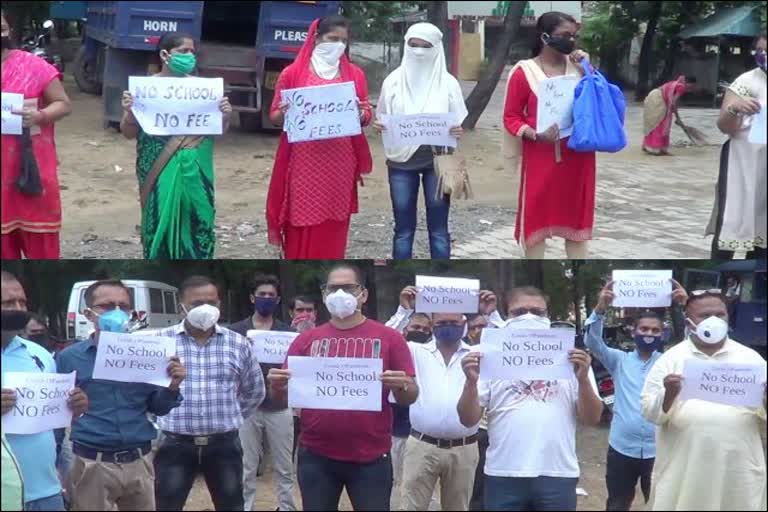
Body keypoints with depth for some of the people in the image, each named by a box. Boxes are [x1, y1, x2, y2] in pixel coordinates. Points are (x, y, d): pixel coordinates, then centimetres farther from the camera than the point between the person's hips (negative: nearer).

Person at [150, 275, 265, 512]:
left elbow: (255, 391, 16)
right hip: (176, 444, -2)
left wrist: (230, 418, 11)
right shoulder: (160, 341, -4)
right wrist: (161, 417, 3)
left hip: (224, 444, 2)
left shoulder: (239, 344, 4)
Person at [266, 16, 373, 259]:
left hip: (340, 165, 2)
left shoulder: (355, 74, 9)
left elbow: (367, 115, 10)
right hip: (303, 164, -2)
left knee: (333, 229, 5)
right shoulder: (293, 73, 2)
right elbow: (275, 116, 5)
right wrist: (285, 113, -17)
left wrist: (360, 113, -12)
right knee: (301, 228, 0)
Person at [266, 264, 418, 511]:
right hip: (316, 457, 2)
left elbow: (410, 397, 2)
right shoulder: (306, 340, 6)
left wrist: (401, 386, -20)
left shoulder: (389, 338, 1)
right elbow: (282, 398, 9)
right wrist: (277, 386, -13)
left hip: (371, 458, -2)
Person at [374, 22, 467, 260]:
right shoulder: (393, 81, 2)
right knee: (403, 227, 6)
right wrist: (379, 126, -14)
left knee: (438, 227, 4)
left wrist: (458, 131, -19)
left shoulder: (448, 83, -1)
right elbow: (381, 119, 9)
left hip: (437, 160, -1)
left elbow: (459, 122, 4)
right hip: (401, 161, 1)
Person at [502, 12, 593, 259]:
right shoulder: (524, 72, -4)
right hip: (540, 158, -3)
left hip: (577, 157, 3)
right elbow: (511, 117, -3)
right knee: (537, 218, 3)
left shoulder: (578, 67, 7)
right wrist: (535, 134, -19)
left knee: (576, 217, 9)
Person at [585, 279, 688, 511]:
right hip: (622, 448, 0)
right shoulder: (619, 360, 5)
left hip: (658, 450, 0)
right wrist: (600, 309, -26)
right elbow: (593, 342, -9)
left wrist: (685, 307, -24)